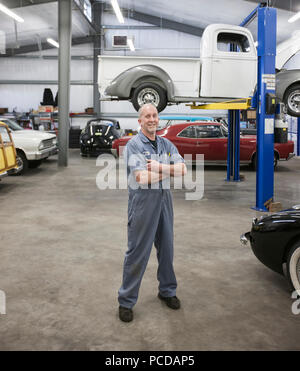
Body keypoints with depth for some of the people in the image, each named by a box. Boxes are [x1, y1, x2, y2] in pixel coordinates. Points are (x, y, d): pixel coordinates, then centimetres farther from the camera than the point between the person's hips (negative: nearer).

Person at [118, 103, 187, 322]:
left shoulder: (166, 144, 11)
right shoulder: (133, 145, -7)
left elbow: (183, 169, -1)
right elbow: (141, 177, -20)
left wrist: (159, 167, -15)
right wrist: (170, 170, -8)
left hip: (164, 199, 6)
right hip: (143, 200, -6)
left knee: (166, 247, 15)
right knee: (138, 251, -2)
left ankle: (167, 291, 32)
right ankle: (126, 301, 10)